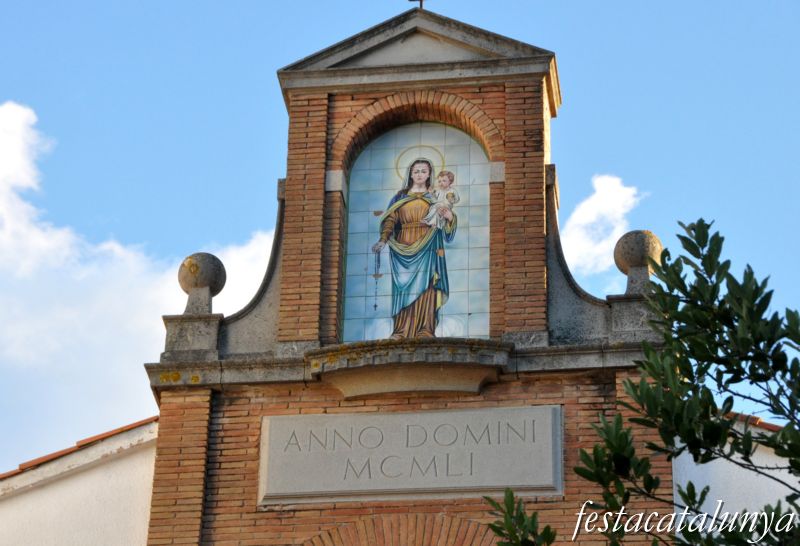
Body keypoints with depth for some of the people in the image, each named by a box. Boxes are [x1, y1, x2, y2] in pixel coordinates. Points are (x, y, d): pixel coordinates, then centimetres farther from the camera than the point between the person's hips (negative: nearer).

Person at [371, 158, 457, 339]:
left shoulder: (435, 197, 13)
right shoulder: (400, 197, 14)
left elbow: (445, 223, 7)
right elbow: (390, 220, 5)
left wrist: (450, 217, -17)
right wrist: (383, 240, -12)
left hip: (427, 249, -1)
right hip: (404, 250, 1)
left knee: (424, 289, -11)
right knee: (404, 289, -6)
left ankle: (425, 331, -16)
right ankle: (401, 333, -9)